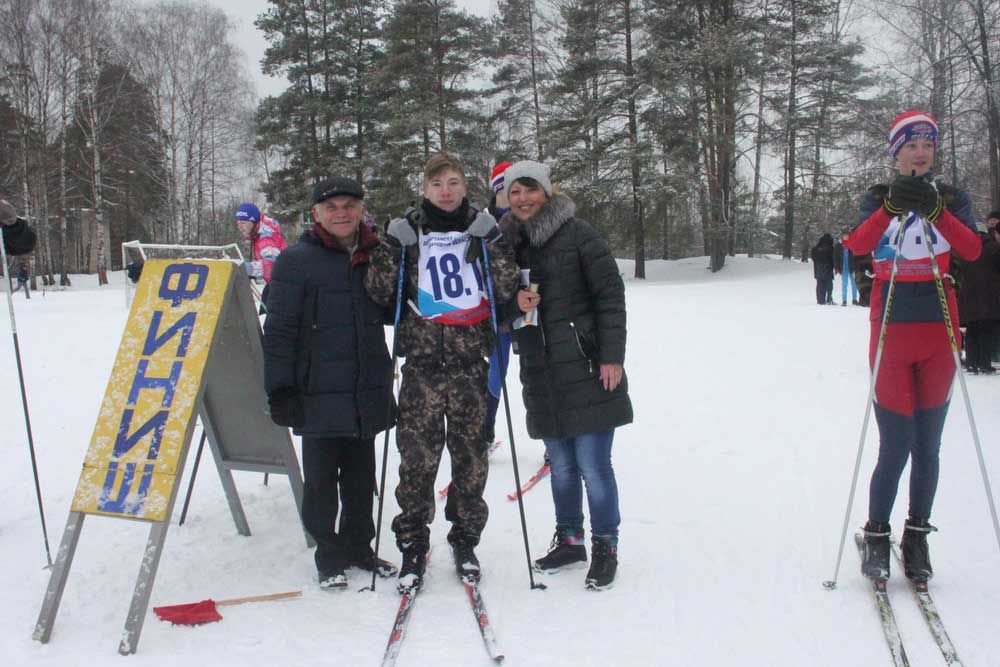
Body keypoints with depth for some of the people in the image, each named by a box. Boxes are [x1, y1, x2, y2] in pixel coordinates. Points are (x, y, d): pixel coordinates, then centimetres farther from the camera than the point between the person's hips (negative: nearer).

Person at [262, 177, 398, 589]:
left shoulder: (375, 257, 10)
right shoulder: (297, 260, -4)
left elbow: (392, 312, 23)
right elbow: (279, 330, -6)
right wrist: (280, 388, -10)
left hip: (367, 391, 4)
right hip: (318, 392, -4)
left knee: (361, 477, 14)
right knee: (321, 479, 4)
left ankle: (358, 546, 29)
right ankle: (329, 556, 19)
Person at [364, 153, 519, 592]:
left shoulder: (482, 229, 7)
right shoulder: (408, 232, 6)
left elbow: (506, 290, -1)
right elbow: (380, 295, 2)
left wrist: (491, 241, -11)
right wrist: (392, 247, -10)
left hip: (470, 362, 1)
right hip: (422, 361, -1)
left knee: (471, 455, 6)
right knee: (416, 456, -3)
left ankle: (465, 541, 22)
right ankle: (412, 544, 12)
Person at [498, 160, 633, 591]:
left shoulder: (577, 234, -5)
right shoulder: (507, 242, 10)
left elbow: (610, 294, -7)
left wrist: (612, 356, -11)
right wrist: (514, 304, -8)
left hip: (586, 371, -5)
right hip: (541, 375, 5)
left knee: (593, 465, -2)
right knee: (561, 464, 13)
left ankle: (605, 547, 14)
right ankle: (569, 539, 30)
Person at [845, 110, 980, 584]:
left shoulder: (951, 198, 9)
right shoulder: (878, 198, 5)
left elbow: (972, 251, -10)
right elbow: (857, 247, -16)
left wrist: (936, 210, -24)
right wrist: (890, 207, -31)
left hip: (938, 332, 2)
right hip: (892, 329, -2)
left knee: (927, 447, 6)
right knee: (895, 447, -5)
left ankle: (917, 536, 19)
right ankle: (876, 536, 11)